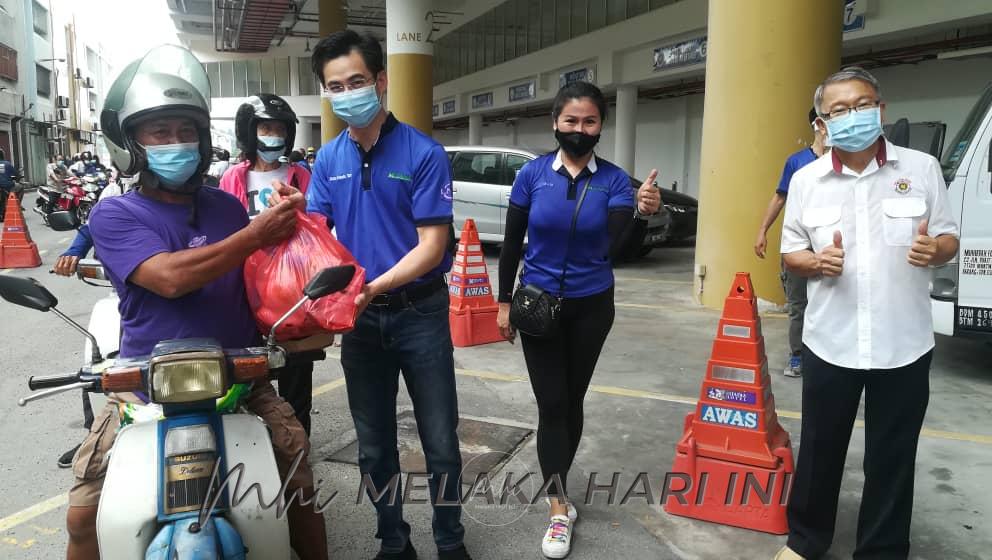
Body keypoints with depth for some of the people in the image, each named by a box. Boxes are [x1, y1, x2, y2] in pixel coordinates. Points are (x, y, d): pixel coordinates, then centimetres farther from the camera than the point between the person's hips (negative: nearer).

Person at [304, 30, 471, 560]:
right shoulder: (327, 159, 4)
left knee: (440, 443, 7)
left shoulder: (424, 153, -10)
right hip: (360, 319, 4)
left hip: (420, 314, -3)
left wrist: (374, 286, -28)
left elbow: (431, 246, -15)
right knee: (374, 447, 14)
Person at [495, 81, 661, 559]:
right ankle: (560, 507, 11)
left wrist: (641, 212, -42)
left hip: (591, 307, 1)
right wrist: (504, 302, 0)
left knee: (573, 400, 15)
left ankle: (556, 482, 38)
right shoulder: (533, 174, -8)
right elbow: (512, 242, -1)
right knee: (551, 404, -1)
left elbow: (616, 246, -22)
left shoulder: (613, 180, -8)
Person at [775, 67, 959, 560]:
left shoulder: (922, 168, 0)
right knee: (819, 449, 14)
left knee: (892, 459, 11)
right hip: (829, 343, 1)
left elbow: (948, 239, 5)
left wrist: (935, 250, -18)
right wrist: (817, 262, -15)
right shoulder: (806, 180, 2)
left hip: (903, 346, 0)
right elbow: (791, 253, 7)